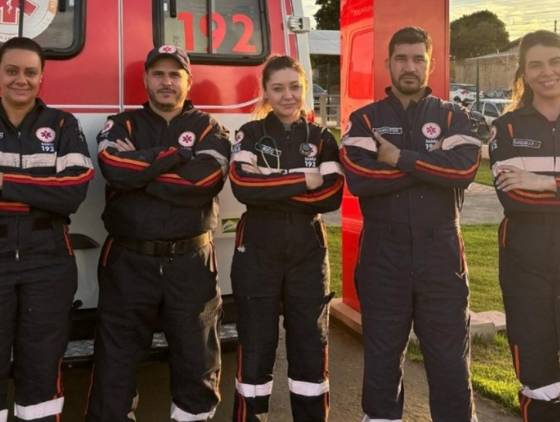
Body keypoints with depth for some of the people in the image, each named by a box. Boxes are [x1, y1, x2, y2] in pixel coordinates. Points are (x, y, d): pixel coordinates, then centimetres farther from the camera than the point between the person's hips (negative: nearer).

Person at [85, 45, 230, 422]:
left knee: (197, 355, 11)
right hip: (128, 261, 0)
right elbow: (114, 167, -14)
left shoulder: (208, 129, 6)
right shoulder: (122, 125, 8)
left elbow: (205, 179, -15)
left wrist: (139, 173, -10)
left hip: (190, 262, 0)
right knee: (116, 358, 8)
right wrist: (176, 154, -11)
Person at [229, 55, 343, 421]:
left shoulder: (322, 138, 7)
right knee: (256, 347, 4)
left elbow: (332, 196, -8)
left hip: (308, 253, 2)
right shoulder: (250, 134, 3)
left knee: (311, 346, 7)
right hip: (258, 253, -1)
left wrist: (270, 188, -14)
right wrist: (303, 181, -14)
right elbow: (242, 186, -15)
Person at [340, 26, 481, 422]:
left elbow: (464, 168, -13)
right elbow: (358, 179, -14)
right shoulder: (365, 119, 4)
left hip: (441, 256, 0)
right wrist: (429, 167, -13)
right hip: (383, 257, 0)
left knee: (450, 358, 9)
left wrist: (400, 158, -13)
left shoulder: (453, 116, 7)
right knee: (382, 358, 11)